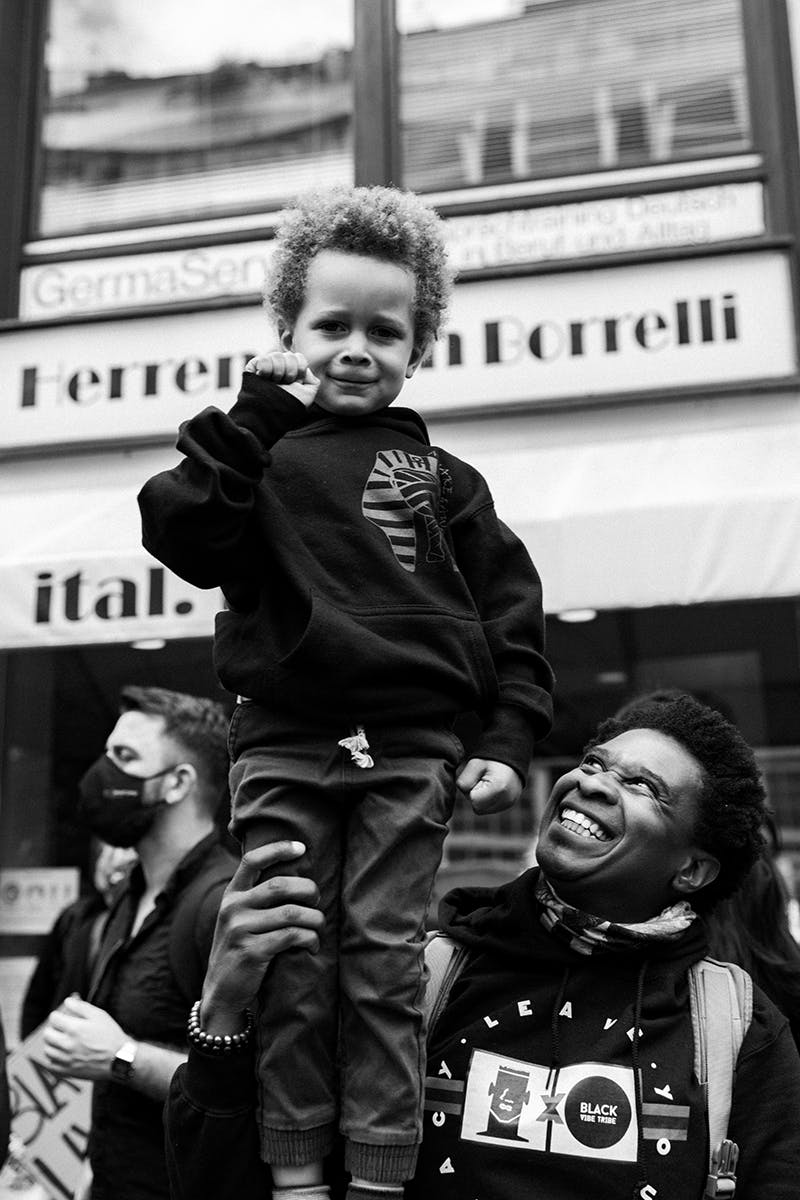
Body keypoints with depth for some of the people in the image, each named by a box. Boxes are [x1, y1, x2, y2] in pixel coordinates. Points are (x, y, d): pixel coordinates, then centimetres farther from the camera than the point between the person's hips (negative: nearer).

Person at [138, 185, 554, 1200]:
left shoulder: (440, 477, 11)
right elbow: (182, 537, -9)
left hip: (410, 751, 0)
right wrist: (253, 418, -12)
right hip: (282, 744, 0)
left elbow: (510, 609, 9)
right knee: (291, 968, 5)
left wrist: (509, 740, 0)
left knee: (386, 965, 5)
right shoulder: (258, 456, 9)